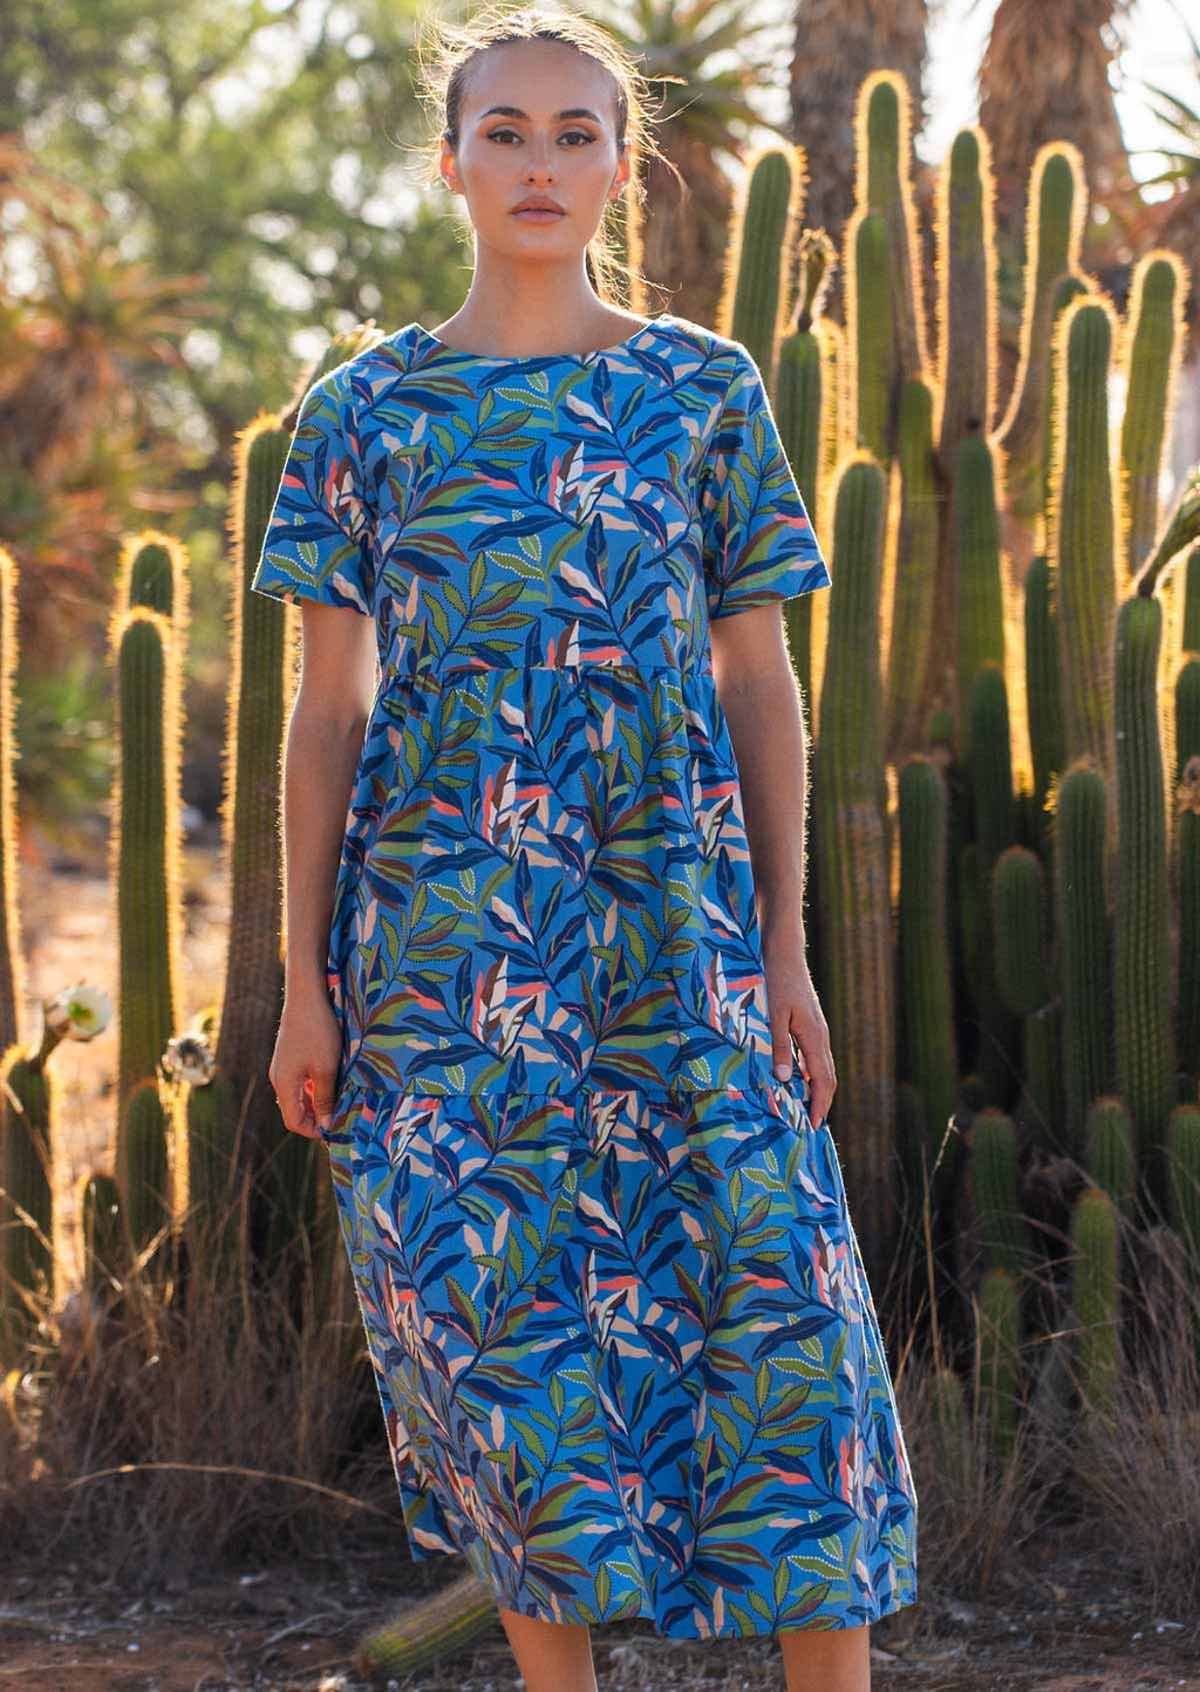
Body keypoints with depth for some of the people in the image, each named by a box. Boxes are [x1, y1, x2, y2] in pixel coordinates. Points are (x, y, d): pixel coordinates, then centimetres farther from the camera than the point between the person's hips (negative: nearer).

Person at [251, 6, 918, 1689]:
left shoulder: (704, 390, 6)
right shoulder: (369, 407, 5)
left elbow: (763, 682, 7)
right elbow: (329, 710, 6)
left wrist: (788, 950, 1)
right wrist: (305, 984, 2)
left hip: (672, 911, 0)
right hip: (445, 921, 0)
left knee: (768, 1288, -5)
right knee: (491, 1300, 2)